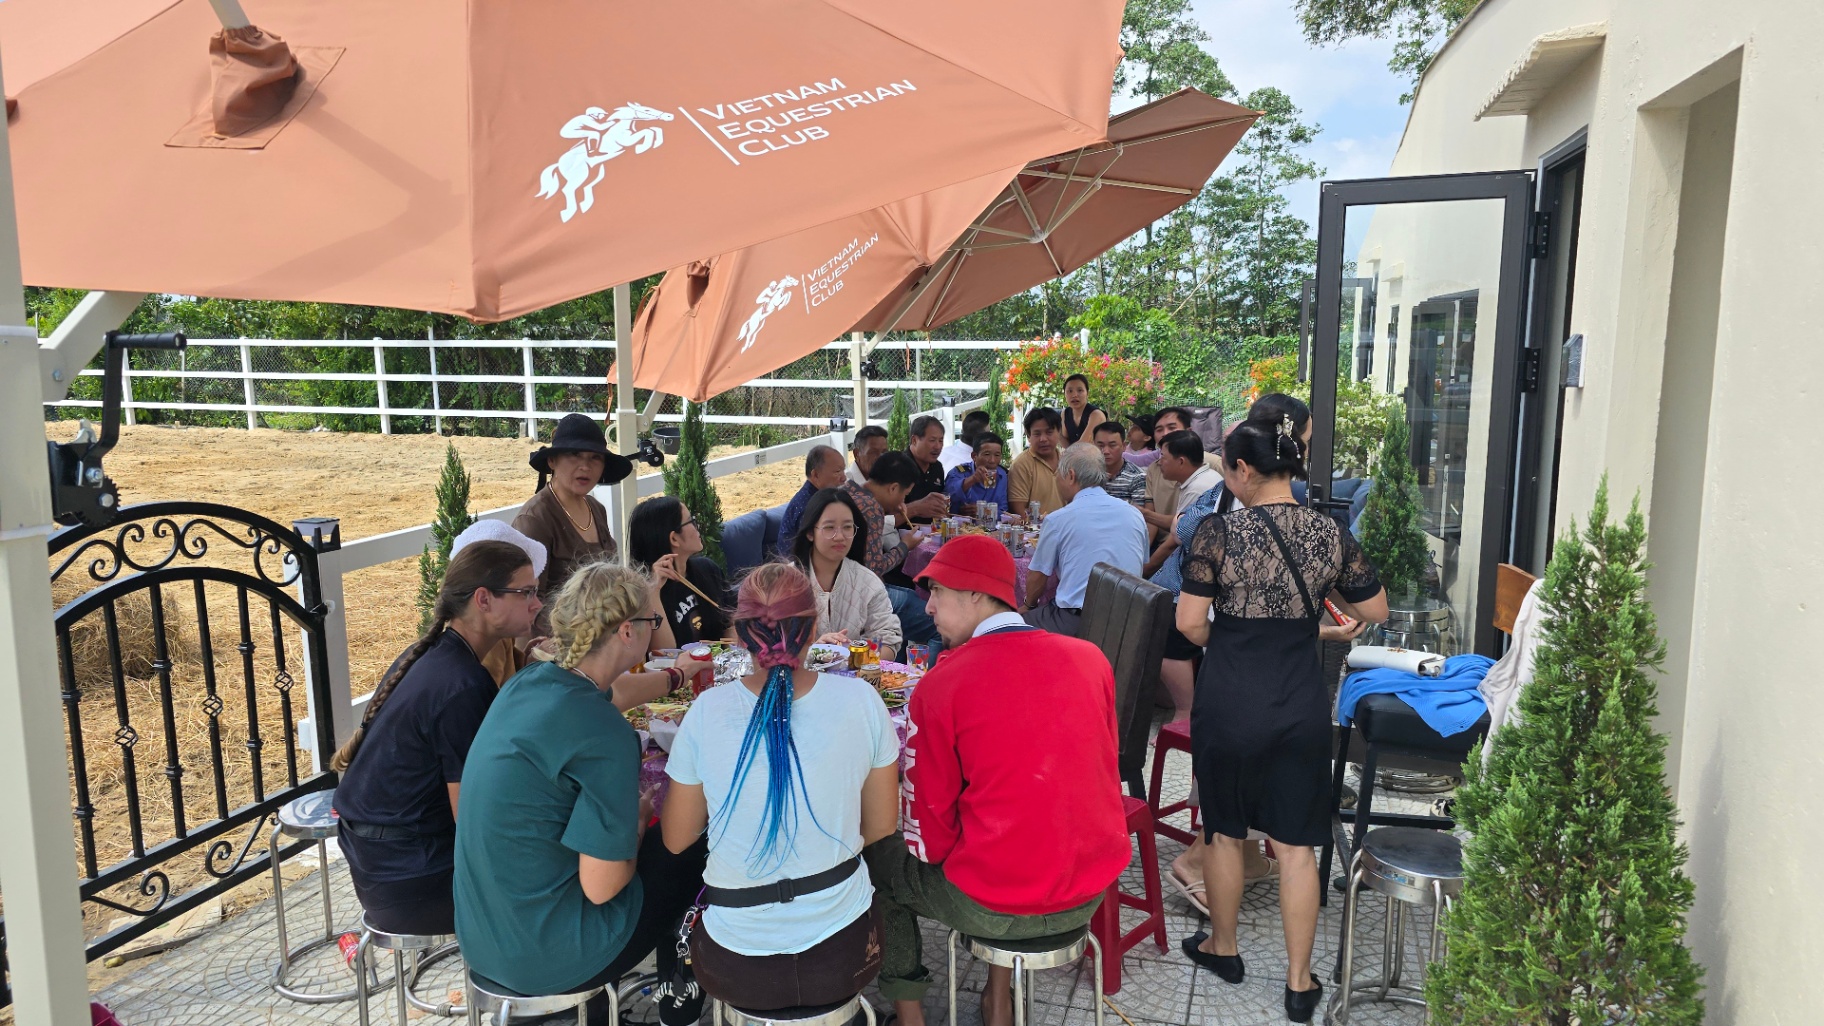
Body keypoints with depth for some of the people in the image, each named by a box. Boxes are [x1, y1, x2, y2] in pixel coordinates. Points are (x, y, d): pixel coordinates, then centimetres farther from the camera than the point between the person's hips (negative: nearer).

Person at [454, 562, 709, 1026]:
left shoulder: (527, 683, -2)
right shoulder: (604, 733, -27)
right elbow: (601, 886, -23)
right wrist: (638, 824, -3)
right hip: (539, 956, -8)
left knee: (655, 841, 24)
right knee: (690, 853, 12)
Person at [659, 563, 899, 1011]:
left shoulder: (708, 710, -16)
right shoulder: (860, 700, -14)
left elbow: (676, 839, -2)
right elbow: (882, 824, -1)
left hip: (738, 969, 0)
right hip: (843, 959, 1)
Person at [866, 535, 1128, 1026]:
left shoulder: (940, 685, -15)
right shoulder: (1091, 658, -2)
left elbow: (929, 833, -9)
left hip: (994, 906, -5)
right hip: (1094, 890, 5)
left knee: (876, 857, 19)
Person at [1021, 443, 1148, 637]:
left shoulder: (1057, 520, -6)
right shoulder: (1135, 514, 7)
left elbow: (1036, 578, 4)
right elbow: (1142, 569, 20)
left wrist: (1030, 605, 25)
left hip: (1074, 623, -6)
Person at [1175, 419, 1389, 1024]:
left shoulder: (1219, 532, -14)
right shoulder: (1331, 534, -3)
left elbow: (1189, 621, -14)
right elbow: (1374, 610, 5)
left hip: (1229, 704, -2)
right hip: (1302, 707, 3)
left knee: (1224, 830, 17)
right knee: (1295, 843, 11)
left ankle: (1222, 949, 35)